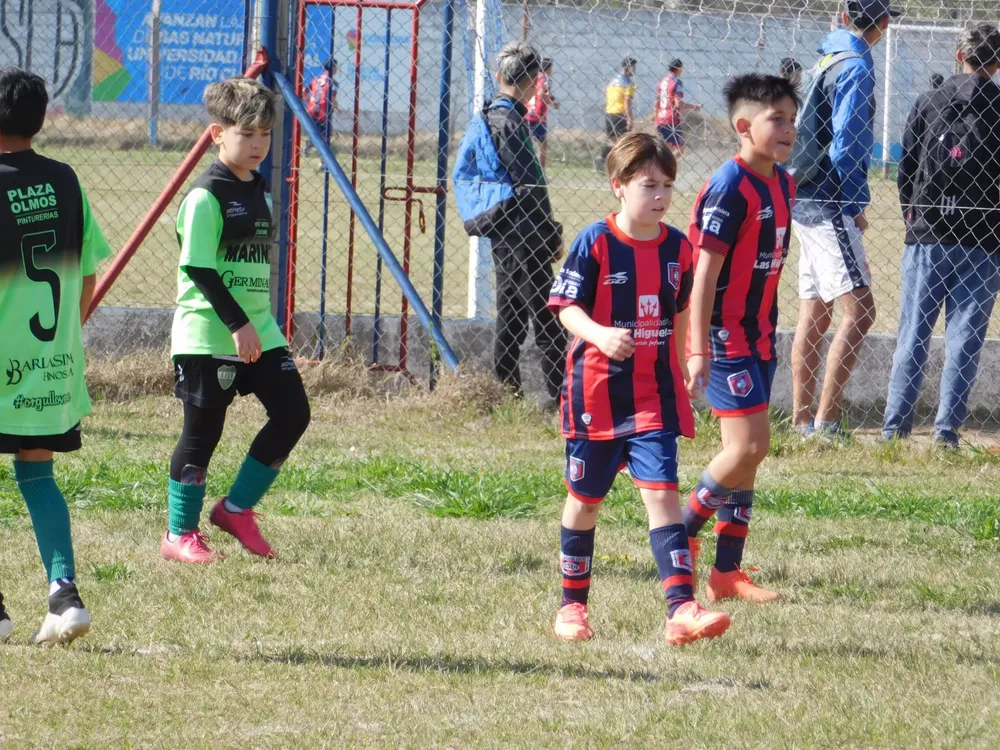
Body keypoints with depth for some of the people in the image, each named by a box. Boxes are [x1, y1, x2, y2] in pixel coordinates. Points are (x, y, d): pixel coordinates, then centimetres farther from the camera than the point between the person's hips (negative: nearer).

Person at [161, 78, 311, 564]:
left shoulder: (259, 188, 13)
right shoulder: (206, 196, -13)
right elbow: (199, 268, -18)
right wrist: (237, 323, -21)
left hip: (257, 328, 8)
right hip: (207, 335, -8)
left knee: (292, 413, 1)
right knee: (202, 431, -3)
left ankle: (236, 509, 14)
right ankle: (180, 534, 9)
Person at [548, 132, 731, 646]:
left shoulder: (677, 247, 5)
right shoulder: (595, 243, -9)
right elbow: (566, 306, -11)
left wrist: (684, 375, 22)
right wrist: (600, 335, -30)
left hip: (654, 396, 2)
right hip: (597, 393, -2)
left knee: (662, 493, -10)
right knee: (585, 501, 11)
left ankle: (681, 610, -19)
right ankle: (572, 604, 26)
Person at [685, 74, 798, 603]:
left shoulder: (782, 185, 10)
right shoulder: (730, 188, -16)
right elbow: (705, 272, -18)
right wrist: (699, 350, -22)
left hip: (758, 336, 9)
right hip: (725, 336, -9)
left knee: (746, 451, 9)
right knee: (750, 445, -14)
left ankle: (727, 573, 13)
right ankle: (681, 536, 3)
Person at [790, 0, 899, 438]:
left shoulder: (826, 58, 14)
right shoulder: (856, 67, -12)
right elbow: (847, 143, -17)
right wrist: (856, 205, -10)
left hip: (805, 200, 10)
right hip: (830, 204, -10)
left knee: (814, 315, 14)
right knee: (859, 310, -14)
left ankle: (802, 421, 18)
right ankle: (824, 423, -21)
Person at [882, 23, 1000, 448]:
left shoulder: (928, 104, 3)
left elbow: (906, 167, 8)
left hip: (927, 236, 2)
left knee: (913, 333, 6)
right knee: (964, 337, 2)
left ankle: (895, 425, 3)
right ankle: (947, 427, -3)